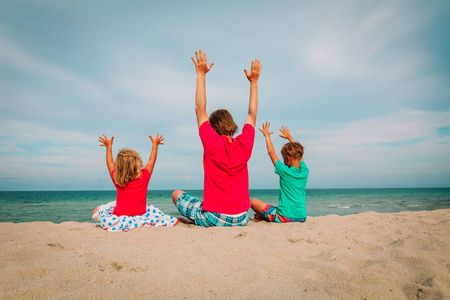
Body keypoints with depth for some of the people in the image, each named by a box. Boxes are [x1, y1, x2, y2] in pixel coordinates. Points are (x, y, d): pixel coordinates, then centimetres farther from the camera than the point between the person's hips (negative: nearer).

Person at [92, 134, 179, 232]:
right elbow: (151, 161, 11)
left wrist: (109, 146, 27)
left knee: (96, 212, 11)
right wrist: (155, 144, 25)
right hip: (140, 216, 0)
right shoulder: (144, 176, -7)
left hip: (120, 216, 0)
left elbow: (109, 163, 14)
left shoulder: (116, 179, -4)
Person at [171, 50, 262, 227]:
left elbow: (200, 109, -7)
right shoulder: (244, 146, -6)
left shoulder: (212, 144, -16)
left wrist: (201, 74, -2)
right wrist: (254, 81, 15)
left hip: (213, 219, -4)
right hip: (241, 220, 5)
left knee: (177, 194, 18)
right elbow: (252, 115, 9)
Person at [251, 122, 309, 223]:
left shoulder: (285, 171, -15)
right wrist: (289, 137, 32)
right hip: (302, 217, 7)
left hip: (285, 217, -7)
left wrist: (267, 135, 11)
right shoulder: (305, 172, 0)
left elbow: (271, 152, -3)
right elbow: (299, 155, 19)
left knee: (253, 201, 3)